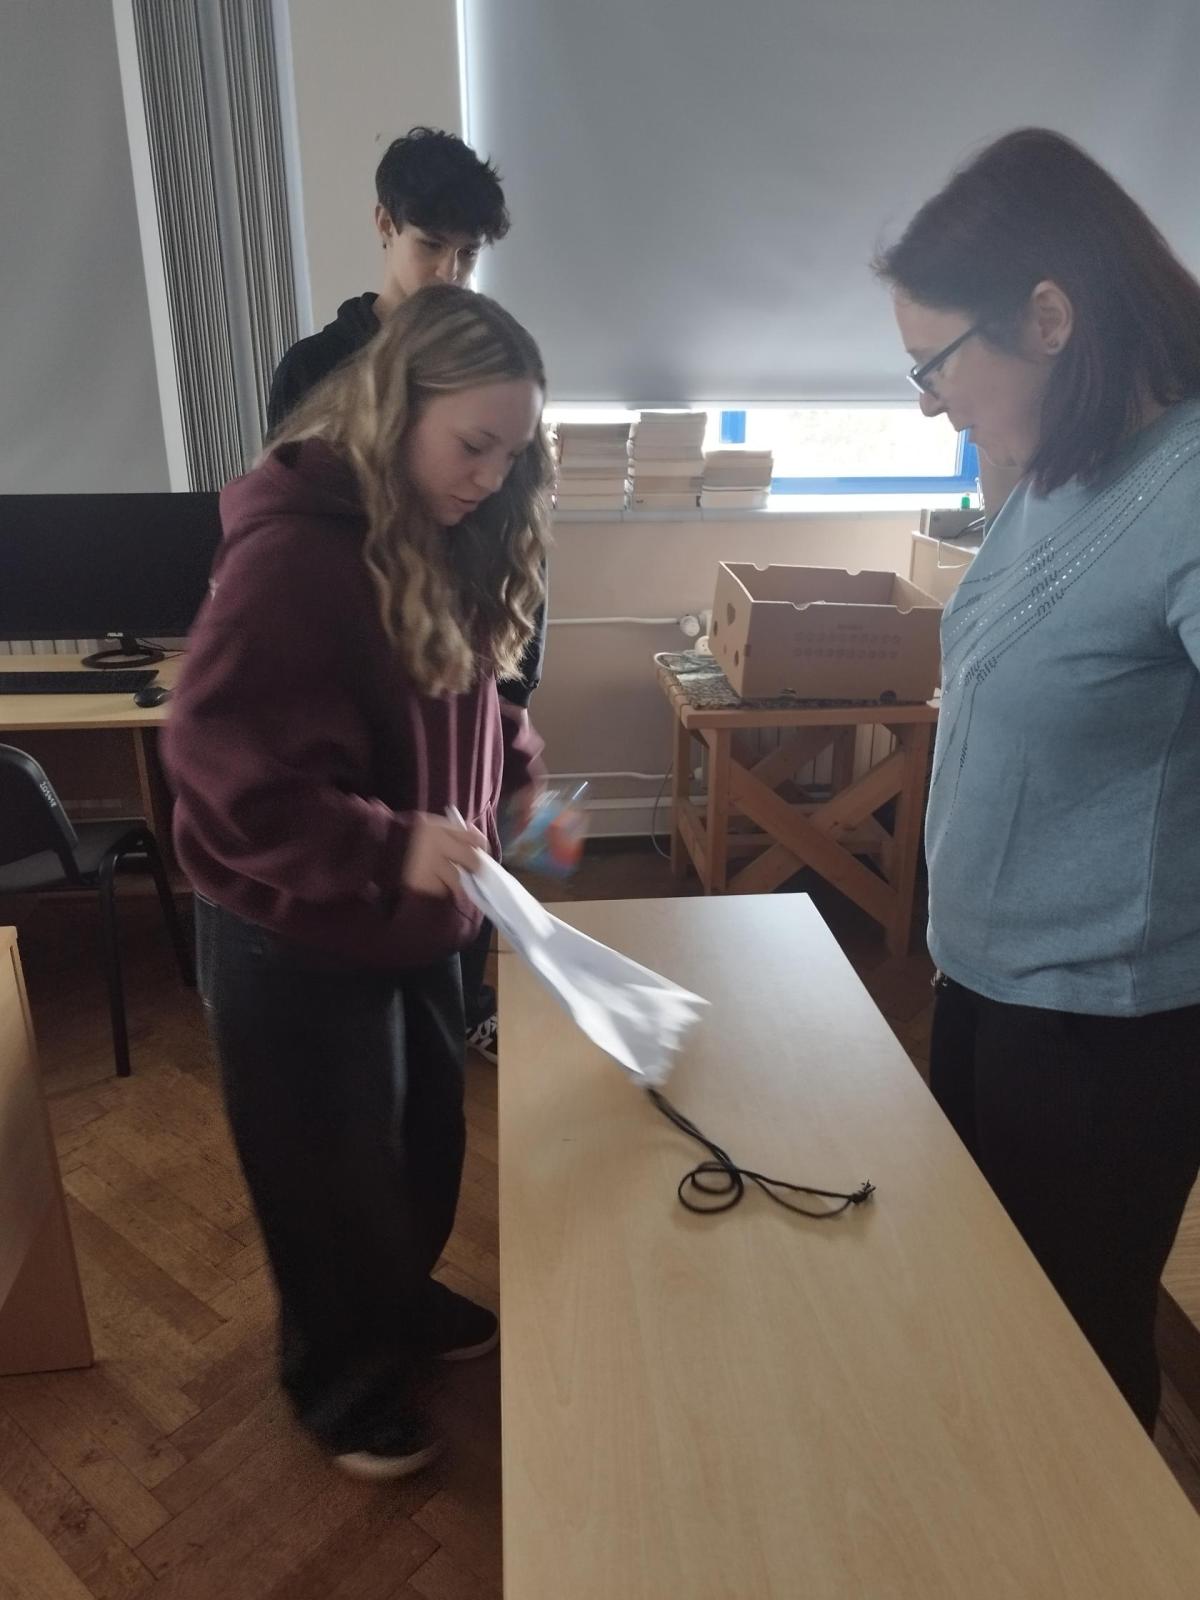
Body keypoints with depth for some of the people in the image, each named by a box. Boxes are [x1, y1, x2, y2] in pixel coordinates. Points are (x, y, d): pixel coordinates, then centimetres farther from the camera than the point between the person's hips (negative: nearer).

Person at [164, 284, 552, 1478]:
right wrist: (384, 847, -33)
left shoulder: (451, 541, 2)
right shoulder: (292, 552, -25)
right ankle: (345, 1378, 40)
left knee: (427, 1137, 24)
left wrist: (522, 769, -2)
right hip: (297, 932, -8)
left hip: (418, 913, 8)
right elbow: (215, 759, -27)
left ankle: (401, 1300, 52)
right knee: (333, 1169, 13)